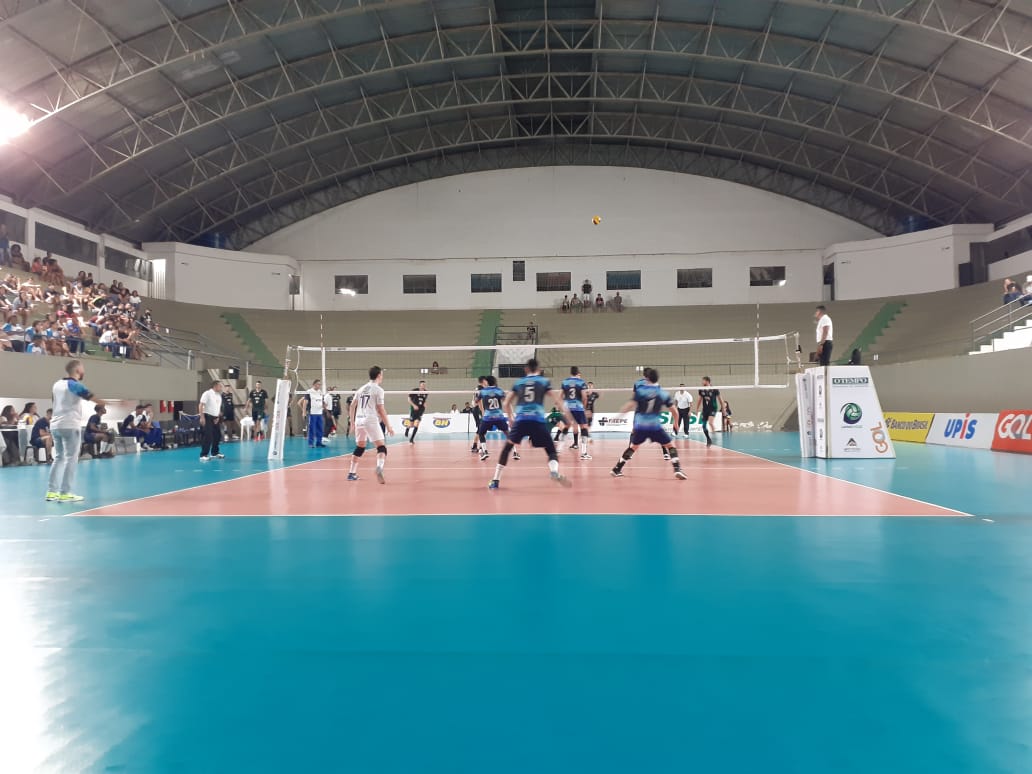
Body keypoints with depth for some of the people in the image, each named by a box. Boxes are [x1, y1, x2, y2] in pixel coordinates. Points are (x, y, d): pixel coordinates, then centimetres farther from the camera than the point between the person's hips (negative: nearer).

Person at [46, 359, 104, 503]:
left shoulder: (57, 384, 13)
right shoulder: (75, 385, -10)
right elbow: (93, 398, -19)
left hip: (55, 425, 8)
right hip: (70, 426, -8)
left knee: (59, 458, 14)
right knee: (71, 459, -4)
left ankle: (52, 491, 11)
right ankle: (65, 493, -6)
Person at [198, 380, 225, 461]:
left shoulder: (219, 395, 12)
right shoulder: (207, 393, -12)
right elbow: (201, 405, -15)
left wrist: (218, 417, 6)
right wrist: (202, 417, -21)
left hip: (215, 418, 8)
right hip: (207, 417, -8)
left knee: (217, 435, 12)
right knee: (208, 436, -12)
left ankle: (214, 453, 26)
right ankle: (203, 455, -7)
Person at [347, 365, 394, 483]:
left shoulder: (362, 389, 17)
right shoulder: (378, 389, -3)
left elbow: (352, 405, 18)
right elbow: (381, 410, -6)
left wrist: (352, 421, 27)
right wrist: (388, 426, -3)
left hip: (359, 420, 7)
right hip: (371, 420, -7)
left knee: (359, 447, 20)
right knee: (381, 447, -8)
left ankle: (352, 473, 23)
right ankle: (379, 467, -35)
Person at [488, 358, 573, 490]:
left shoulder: (518, 383, 21)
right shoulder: (544, 382, 15)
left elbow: (506, 405, 23)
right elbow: (557, 401, 5)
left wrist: (511, 418, 39)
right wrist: (568, 417, 6)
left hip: (520, 420, 2)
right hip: (538, 421, -2)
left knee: (507, 448, 20)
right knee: (551, 450, 7)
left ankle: (495, 480, 15)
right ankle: (554, 472, -25)